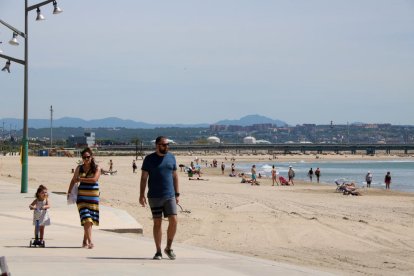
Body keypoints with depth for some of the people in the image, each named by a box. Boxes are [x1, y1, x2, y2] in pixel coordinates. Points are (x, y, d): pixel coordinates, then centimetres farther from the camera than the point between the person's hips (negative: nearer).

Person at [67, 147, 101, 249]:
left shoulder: (96, 168, 2)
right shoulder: (79, 168, 8)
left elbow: (94, 179, -13)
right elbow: (73, 180, 17)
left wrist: (81, 179, -8)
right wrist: (69, 192, 11)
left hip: (93, 196, 0)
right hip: (82, 196, 0)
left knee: (90, 220, 2)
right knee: (86, 219, -13)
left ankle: (85, 241, 17)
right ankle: (90, 242, -17)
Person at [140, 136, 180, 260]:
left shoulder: (171, 157, 9)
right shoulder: (149, 159, 0)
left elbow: (175, 176, 14)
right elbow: (143, 178, 0)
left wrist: (177, 194, 10)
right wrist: (141, 195, -7)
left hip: (170, 196, 2)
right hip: (154, 197, -2)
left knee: (173, 221, -6)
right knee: (157, 222, 1)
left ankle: (168, 248, 11)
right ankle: (158, 251, 9)